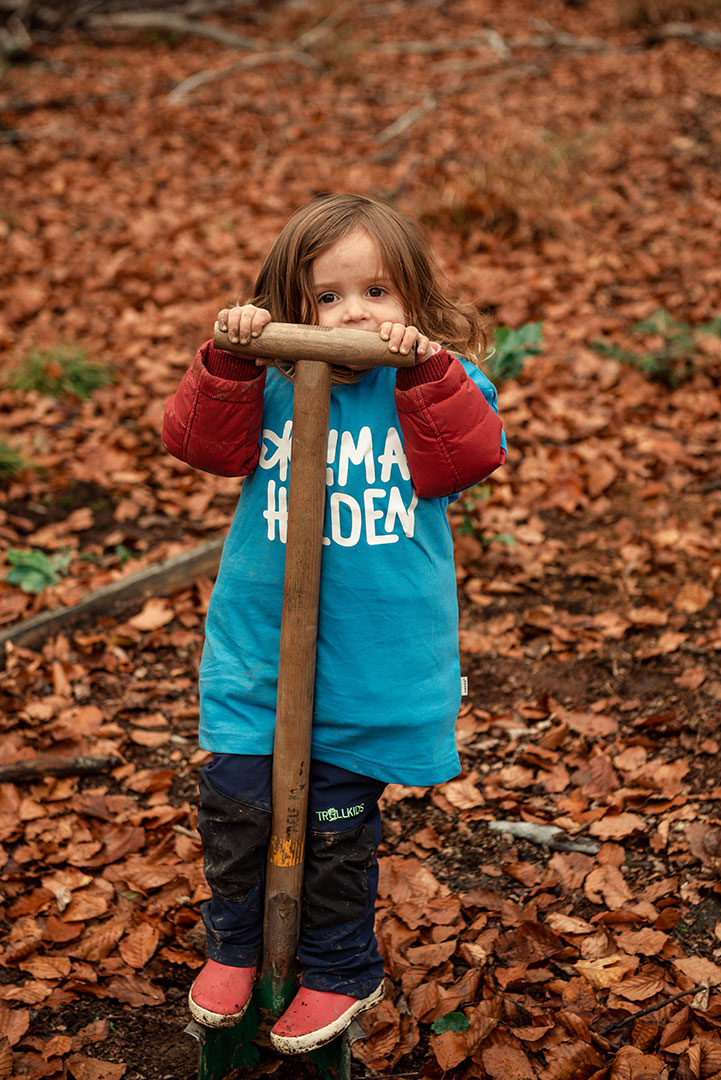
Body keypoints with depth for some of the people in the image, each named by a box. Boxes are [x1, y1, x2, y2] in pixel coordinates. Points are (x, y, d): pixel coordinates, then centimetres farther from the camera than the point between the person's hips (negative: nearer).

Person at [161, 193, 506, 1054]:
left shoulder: (432, 385, -3)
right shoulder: (269, 384, -1)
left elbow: (467, 456, -18)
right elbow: (200, 440, -12)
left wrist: (426, 369, -27)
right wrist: (229, 362, -25)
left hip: (373, 664, -1)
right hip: (259, 652, 2)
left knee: (337, 826, 9)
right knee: (234, 803, 5)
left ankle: (339, 970, 33)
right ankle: (234, 942, 33)